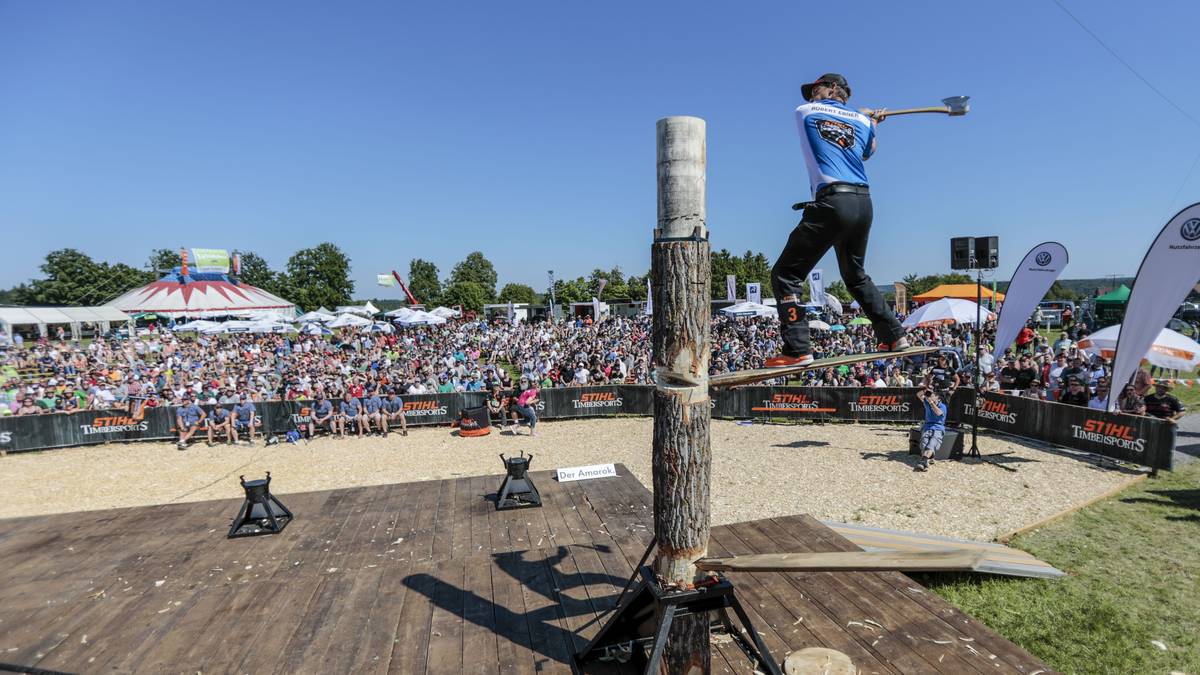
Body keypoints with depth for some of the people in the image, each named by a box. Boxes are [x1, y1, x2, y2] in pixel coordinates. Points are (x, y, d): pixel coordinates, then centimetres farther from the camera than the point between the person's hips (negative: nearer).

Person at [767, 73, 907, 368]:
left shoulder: (804, 112, 10)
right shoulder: (863, 121, 19)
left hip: (832, 202, -6)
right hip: (863, 203, 6)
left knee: (785, 274, -5)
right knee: (855, 275, 25)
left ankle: (797, 350, -16)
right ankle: (894, 336, 28)